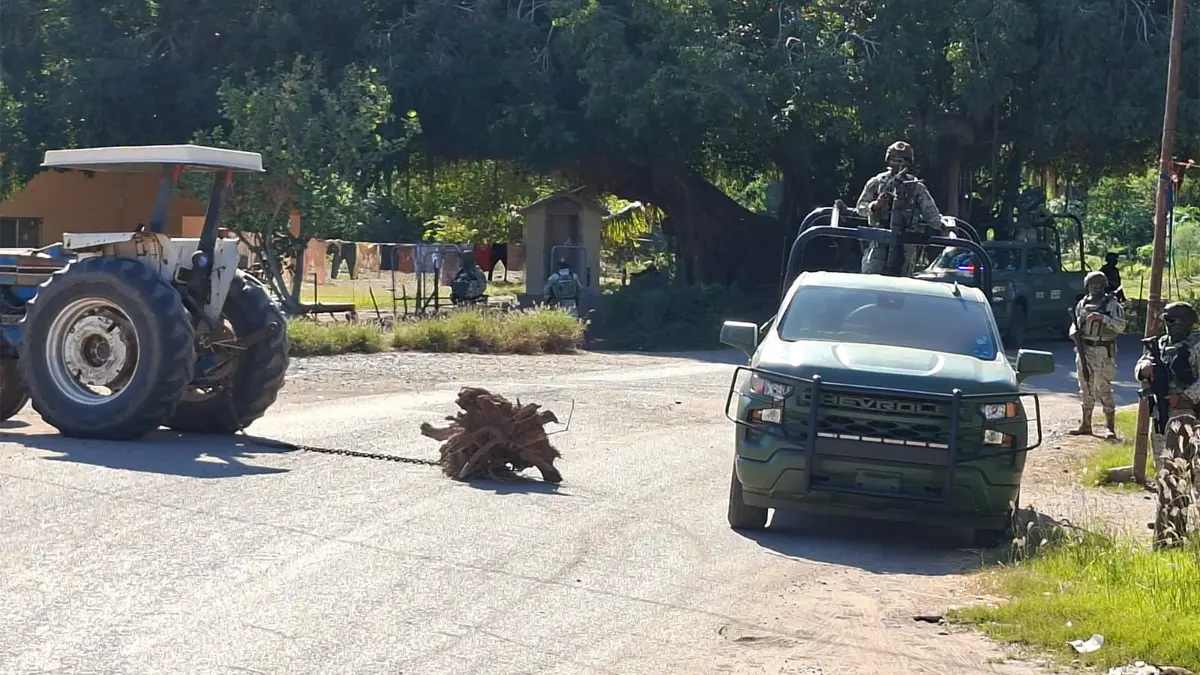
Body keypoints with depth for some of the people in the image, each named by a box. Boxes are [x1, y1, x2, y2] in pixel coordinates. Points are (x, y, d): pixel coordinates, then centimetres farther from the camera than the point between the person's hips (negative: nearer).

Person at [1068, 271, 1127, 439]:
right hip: (1084, 350, 6)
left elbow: (1121, 326, -16)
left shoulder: (1111, 304, -5)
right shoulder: (1082, 304, 11)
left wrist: (1103, 318, -28)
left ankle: (1110, 427, -4)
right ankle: (1085, 425, 20)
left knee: (1104, 389, -7)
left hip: (1103, 351, -6)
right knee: (1086, 389, 11)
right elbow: (1075, 323, 22)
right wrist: (1073, 331, 0)